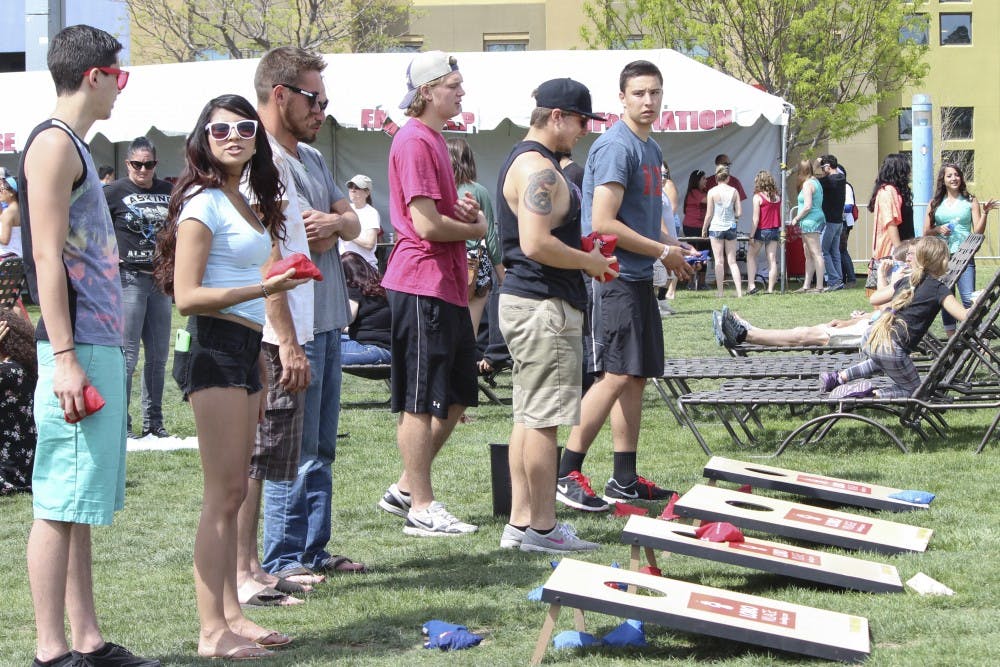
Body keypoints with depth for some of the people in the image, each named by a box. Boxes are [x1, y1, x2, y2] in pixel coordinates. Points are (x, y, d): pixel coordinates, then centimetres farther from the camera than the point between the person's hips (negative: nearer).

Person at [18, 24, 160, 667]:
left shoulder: (74, 147, 19)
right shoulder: (54, 144, -10)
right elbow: (47, 257, -17)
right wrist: (64, 358, -22)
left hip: (100, 347, 10)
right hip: (78, 349, -10)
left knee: (81, 505, 11)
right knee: (61, 504, -8)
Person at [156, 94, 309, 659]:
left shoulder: (245, 204, 15)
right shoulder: (203, 204, -11)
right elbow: (187, 295, -17)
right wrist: (264, 289, -24)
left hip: (245, 351, 9)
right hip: (214, 347, -9)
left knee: (234, 491, 11)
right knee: (224, 491, -9)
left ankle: (231, 613, 16)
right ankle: (213, 631, -8)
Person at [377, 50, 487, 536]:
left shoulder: (432, 140, 18)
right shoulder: (414, 142, -14)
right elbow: (428, 224, -20)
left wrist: (468, 212, 6)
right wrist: (477, 228, -3)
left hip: (448, 286, 10)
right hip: (422, 283, -10)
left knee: (457, 396, 15)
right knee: (421, 401, -3)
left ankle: (406, 489, 23)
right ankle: (421, 508, 3)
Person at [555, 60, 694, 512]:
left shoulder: (651, 148, 17)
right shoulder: (616, 147, -14)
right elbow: (603, 223, -20)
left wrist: (669, 249, 10)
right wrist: (663, 252, -13)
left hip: (639, 279, 10)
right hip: (614, 277, -10)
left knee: (636, 376, 10)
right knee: (616, 375, -14)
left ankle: (625, 480, 15)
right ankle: (567, 474, -11)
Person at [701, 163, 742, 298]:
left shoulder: (712, 192, -8)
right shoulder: (734, 191, -2)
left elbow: (709, 214, -6)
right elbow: (739, 213, -1)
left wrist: (704, 229, 6)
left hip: (716, 227, -2)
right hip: (731, 228, 2)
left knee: (719, 261, 3)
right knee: (732, 261, 7)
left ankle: (719, 291, 3)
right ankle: (739, 291, -1)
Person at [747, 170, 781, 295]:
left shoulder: (758, 197, -11)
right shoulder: (777, 197, 4)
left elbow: (756, 219, -13)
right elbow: (781, 217, 8)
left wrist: (751, 236, -11)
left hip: (762, 230, -5)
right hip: (775, 231, 5)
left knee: (751, 256, 8)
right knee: (772, 260, 5)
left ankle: (751, 285, -2)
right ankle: (770, 288, 3)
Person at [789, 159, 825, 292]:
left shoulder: (807, 184, -13)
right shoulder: (815, 182, 15)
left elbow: (807, 206, -19)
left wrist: (796, 219, -7)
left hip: (810, 221, -10)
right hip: (817, 219, 10)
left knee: (816, 254, -10)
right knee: (809, 256, 13)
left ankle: (819, 286, -11)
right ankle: (806, 286, 17)